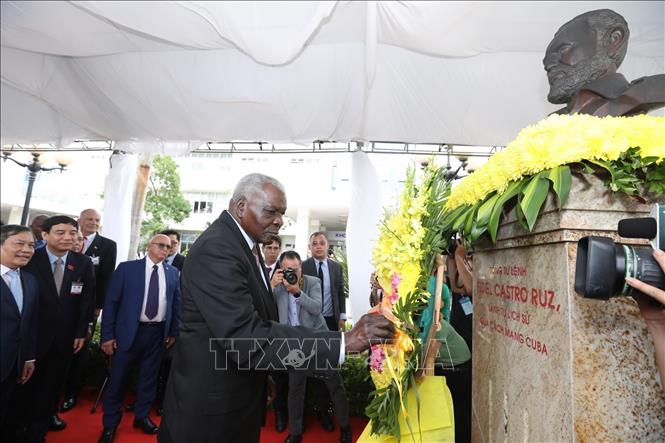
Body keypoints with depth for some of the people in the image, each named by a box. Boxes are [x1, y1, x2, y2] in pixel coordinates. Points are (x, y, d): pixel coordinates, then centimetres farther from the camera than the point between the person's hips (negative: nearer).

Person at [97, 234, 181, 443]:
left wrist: (174, 331, 7)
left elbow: (176, 303, 8)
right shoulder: (127, 268, -5)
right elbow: (111, 302, -4)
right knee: (117, 378, 9)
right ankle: (110, 424, 30)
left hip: (158, 332, 3)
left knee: (149, 377, 16)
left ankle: (142, 416, 36)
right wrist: (108, 335, -8)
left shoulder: (173, 273, 2)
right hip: (129, 331, -2)